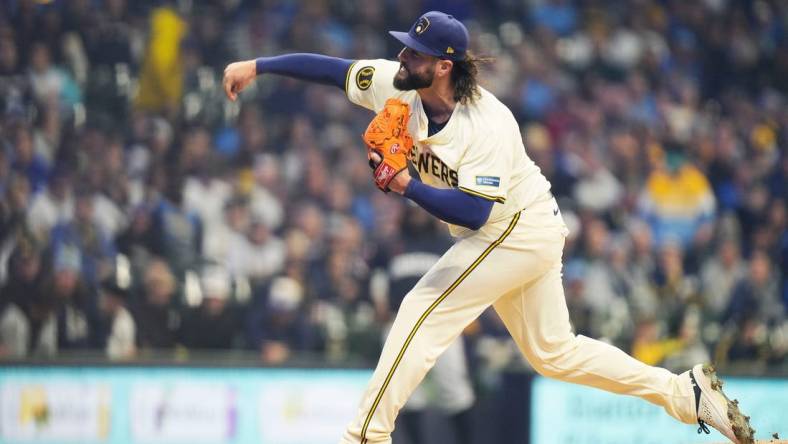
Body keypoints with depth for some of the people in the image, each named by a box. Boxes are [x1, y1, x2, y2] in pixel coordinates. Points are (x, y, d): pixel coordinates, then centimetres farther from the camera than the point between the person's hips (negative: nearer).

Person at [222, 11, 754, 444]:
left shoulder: (488, 125, -29)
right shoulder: (396, 88, -9)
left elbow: (472, 212, -33)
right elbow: (333, 68, -2)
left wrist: (407, 186, -40)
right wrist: (258, 66, -6)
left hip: (517, 233, -9)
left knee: (424, 310, -15)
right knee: (553, 351, 14)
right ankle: (685, 390, 18)